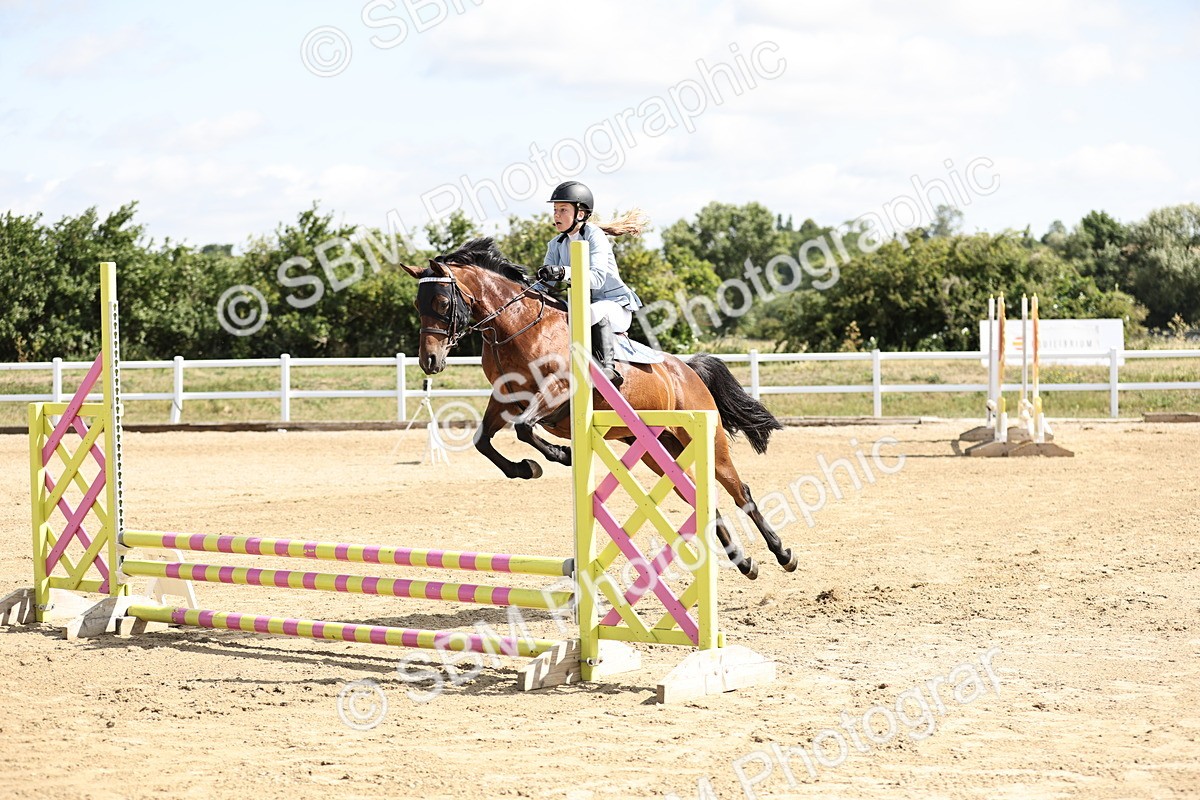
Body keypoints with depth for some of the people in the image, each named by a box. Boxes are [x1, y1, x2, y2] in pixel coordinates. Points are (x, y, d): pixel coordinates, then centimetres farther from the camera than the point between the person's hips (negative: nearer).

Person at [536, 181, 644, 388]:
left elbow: (597, 278, -27)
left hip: (616, 306, -8)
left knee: (595, 313, -41)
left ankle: (607, 368, -47)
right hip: (582, 306, 8)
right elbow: (547, 282, 2)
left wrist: (564, 272, -42)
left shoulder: (595, 236, -13)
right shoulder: (557, 244, 9)